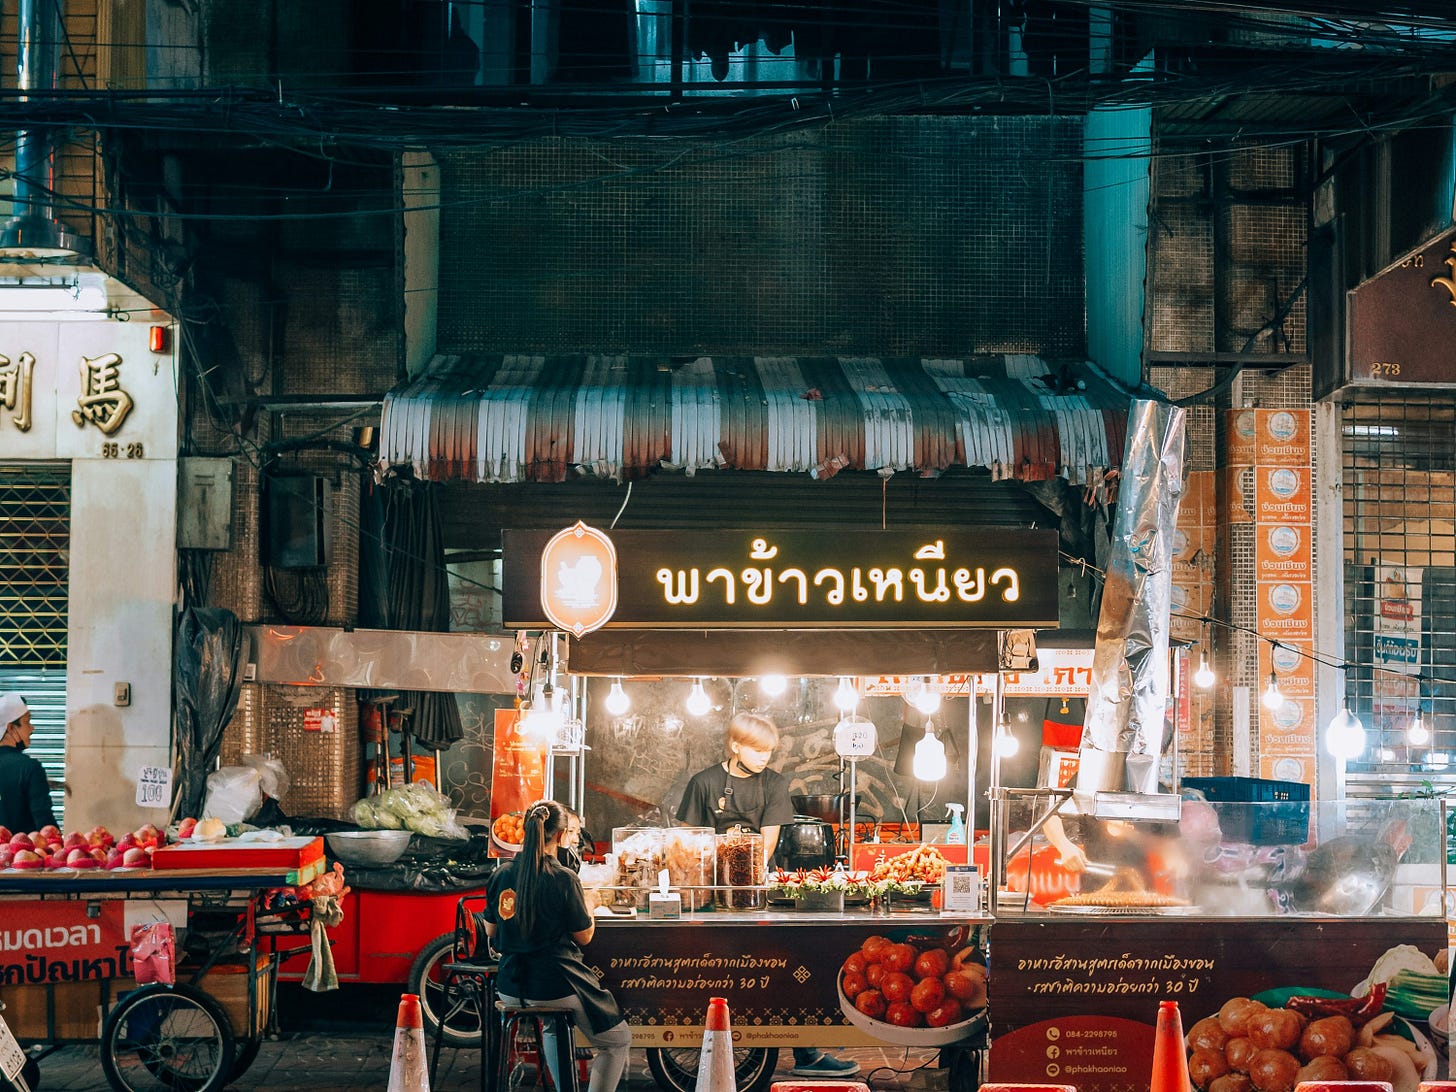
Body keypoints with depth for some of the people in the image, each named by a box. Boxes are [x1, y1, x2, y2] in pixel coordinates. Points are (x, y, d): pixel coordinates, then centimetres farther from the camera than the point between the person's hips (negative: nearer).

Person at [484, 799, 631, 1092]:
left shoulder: (500, 876, -1)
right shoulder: (563, 879, -17)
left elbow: (491, 932, 11)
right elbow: (584, 936, -8)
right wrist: (586, 904, 7)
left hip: (510, 988, 7)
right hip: (556, 986, -6)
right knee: (618, 1041, 14)